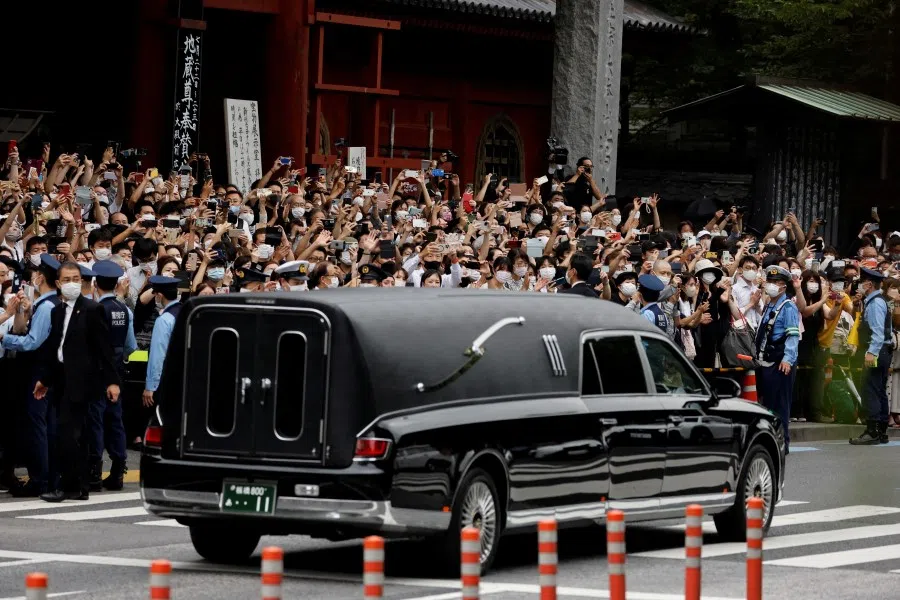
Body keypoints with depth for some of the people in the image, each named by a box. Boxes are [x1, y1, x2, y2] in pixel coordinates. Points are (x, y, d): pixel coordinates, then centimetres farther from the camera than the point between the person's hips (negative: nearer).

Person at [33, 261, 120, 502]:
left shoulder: (92, 310, -6)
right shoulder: (57, 311, 14)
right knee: (75, 433, 10)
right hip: (62, 380, 7)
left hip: (80, 380, -7)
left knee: (66, 431, -12)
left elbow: (104, 347, -8)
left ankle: (67, 486, -8)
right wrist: (44, 378, 16)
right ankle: (79, 486, 13)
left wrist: (112, 380, -11)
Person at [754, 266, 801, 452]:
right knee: (767, 403, 11)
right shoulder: (768, 307, 20)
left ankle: (782, 442, -4)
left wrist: (787, 358, -24)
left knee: (780, 405, -7)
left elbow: (793, 335, -16)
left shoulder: (788, 307, -8)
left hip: (781, 364, -9)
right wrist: (758, 356, 20)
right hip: (766, 363, 9)